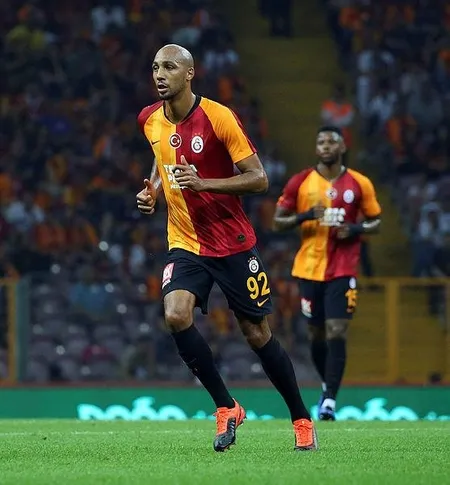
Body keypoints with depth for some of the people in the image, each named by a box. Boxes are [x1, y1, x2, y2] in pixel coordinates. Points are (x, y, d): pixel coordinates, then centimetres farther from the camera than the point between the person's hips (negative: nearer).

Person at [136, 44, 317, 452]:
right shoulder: (151, 120, 1)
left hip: (233, 245, -4)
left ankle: (302, 420, 20)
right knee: (176, 316, -22)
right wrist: (153, 191, 4)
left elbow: (259, 179, -15)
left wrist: (203, 183, -26)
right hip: (185, 244, 4)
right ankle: (226, 408, -7)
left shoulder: (218, 117, -15)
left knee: (258, 334, 1)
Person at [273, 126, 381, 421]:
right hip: (310, 269, 2)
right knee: (317, 334, 11)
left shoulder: (359, 184, 0)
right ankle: (328, 385, 36)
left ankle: (330, 401, -14)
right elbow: (278, 222, 4)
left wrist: (356, 229, -12)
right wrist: (306, 215, -14)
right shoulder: (300, 183, 1)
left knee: (336, 332, -13)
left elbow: (376, 222, 9)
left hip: (343, 270, -2)